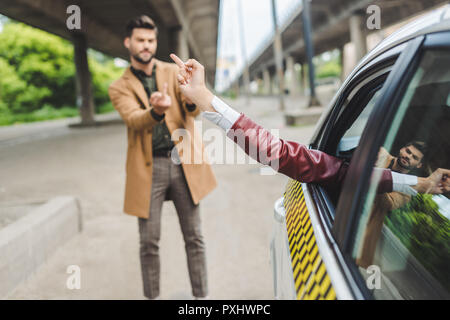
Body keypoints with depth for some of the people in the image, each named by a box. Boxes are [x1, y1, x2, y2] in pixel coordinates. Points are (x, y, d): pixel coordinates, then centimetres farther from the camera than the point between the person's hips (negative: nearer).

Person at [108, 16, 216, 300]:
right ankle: (152, 296, 22)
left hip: (183, 162, 1)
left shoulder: (173, 72, 10)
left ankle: (201, 295, 20)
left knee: (194, 237, 6)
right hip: (148, 167, -1)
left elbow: (194, 111, -5)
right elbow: (133, 119, -13)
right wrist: (157, 110, -37)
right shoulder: (120, 88, 7)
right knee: (149, 242, 4)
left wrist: (192, 99, -31)